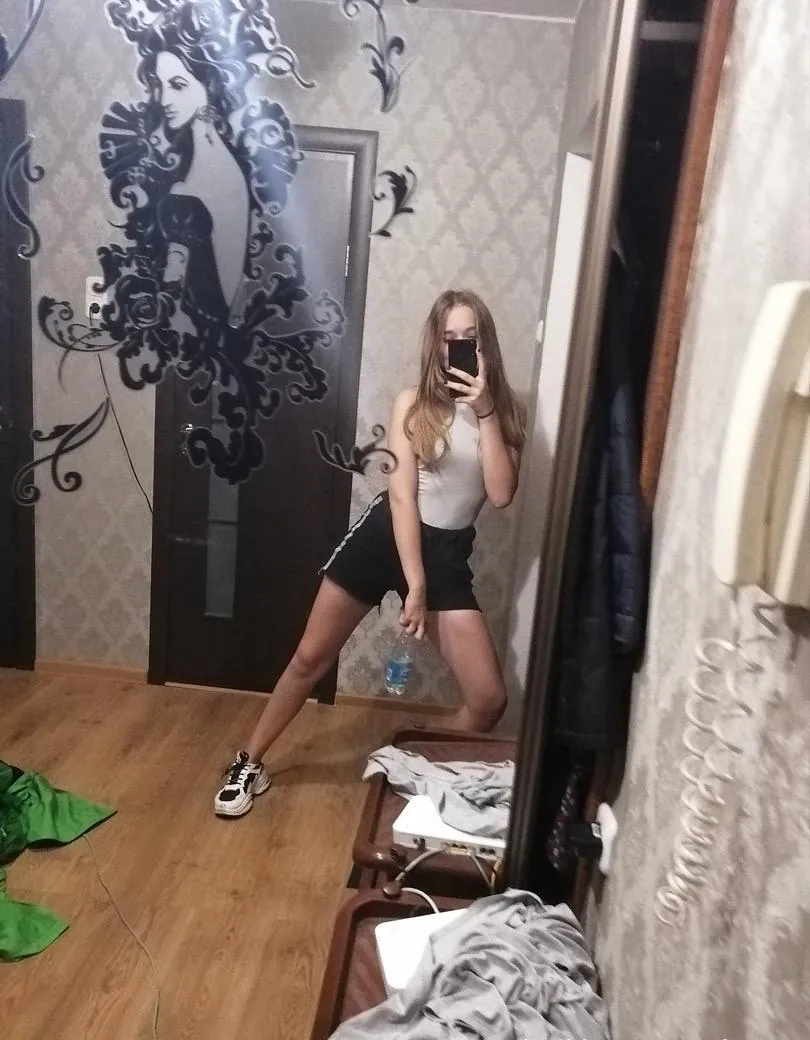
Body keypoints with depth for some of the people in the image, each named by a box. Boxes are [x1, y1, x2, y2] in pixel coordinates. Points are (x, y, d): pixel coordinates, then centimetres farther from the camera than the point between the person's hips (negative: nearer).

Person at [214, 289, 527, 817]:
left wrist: (485, 413, -18)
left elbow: (501, 494, -12)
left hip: (447, 553, 2)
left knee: (490, 698, -3)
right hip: (385, 535, -1)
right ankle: (249, 765, 29)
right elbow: (402, 496, -10)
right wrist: (413, 584, -16)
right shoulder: (413, 405, -4)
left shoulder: (506, 412, 1)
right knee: (310, 658, 8)